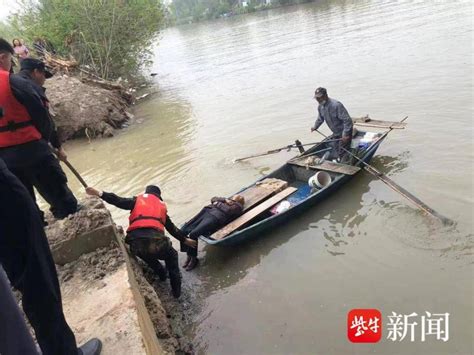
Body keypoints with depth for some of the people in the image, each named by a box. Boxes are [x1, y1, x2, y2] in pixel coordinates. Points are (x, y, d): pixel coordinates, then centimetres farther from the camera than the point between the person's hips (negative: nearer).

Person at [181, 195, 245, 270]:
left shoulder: (238, 206, 14)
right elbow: (213, 199, 25)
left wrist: (218, 203, 7)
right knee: (183, 230, -9)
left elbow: (228, 211, -3)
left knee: (193, 234, -26)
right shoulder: (226, 201, 33)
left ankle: (194, 259, -5)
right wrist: (224, 200, 11)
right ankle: (189, 255, 6)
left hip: (215, 217, -7)